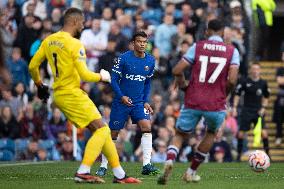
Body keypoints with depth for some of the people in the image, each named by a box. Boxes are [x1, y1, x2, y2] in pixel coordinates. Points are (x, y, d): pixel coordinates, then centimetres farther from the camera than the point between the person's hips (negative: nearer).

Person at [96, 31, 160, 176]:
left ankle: (146, 165, -17)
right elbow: (114, 80, -7)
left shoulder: (150, 61, 3)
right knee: (113, 134, 2)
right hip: (121, 102, -3)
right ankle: (103, 166, 15)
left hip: (139, 103, 3)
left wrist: (146, 102, 6)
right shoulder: (124, 58, -10)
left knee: (146, 127, -18)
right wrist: (121, 96, -18)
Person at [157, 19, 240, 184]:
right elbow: (232, 80, -10)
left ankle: (169, 161, -16)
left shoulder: (197, 46, 4)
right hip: (216, 104, 0)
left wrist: (182, 83, 16)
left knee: (180, 135, 16)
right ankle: (192, 172, 30)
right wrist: (225, 92, 10)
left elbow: (177, 70, -4)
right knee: (211, 133, 29)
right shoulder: (232, 51, 2)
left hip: (193, 102, 0)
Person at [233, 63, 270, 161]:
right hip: (246, 111, -1)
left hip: (258, 111, 1)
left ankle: (267, 152, 2)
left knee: (264, 132, -12)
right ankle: (239, 153, 12)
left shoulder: (263, 83, 2)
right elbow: (237, 95, 3)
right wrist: (234, 107, -4)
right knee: (241, 133, -2)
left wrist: (263, 108, 2)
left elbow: (266, 97, 15)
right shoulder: (245, 82, -3)